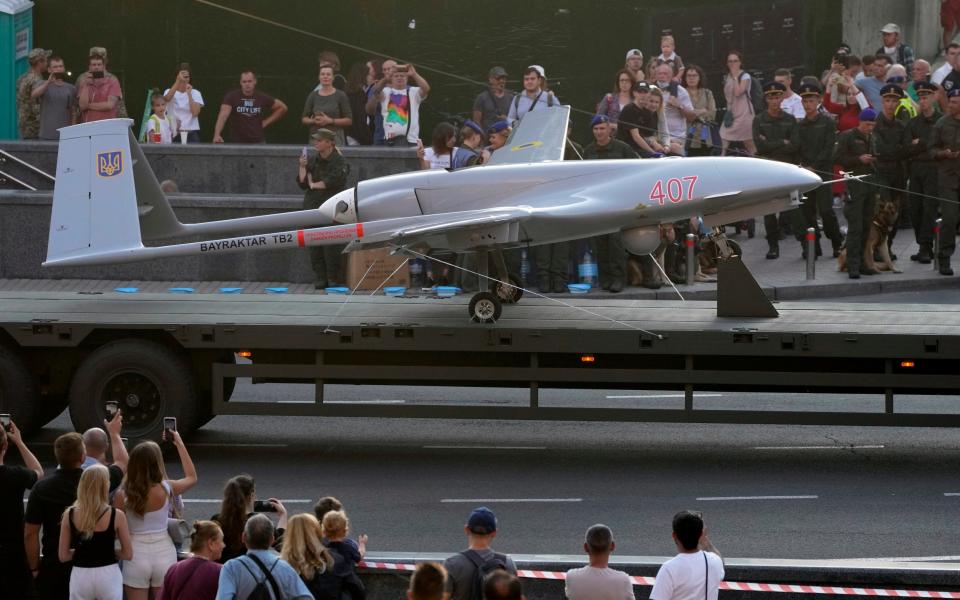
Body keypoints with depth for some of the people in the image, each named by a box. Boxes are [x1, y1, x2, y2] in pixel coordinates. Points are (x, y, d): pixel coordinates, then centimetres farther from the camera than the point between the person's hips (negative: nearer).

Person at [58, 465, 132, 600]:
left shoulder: (70, 515, -3)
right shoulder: (116, 516, -8)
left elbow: (63, 556, 1)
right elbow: (128, 554, -2)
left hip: (80, 576, 1)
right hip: (108, 575, -1)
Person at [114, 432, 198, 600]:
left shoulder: (123, 495, -13)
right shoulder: (166, 489, -9)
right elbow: (192, 478, 13)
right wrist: (180, 444, 18)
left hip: (136, 556, -1)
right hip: (164, 553, 1)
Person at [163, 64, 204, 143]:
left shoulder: (195, 93, 4)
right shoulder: (169, 91, 4)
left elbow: (195, 113, -10)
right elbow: (167, 98, -23)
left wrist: (189, 93, -12)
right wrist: (178, 81, -31)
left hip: (191, 132, 0)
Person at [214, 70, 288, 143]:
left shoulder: (262, 97, 0)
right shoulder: (231, 97, -8)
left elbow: (282, 107, 14)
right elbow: (223, 115, -23)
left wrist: (266, 122, 4)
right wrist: (217, 135, -39)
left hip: (258, 142, 2)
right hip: (237, 143, -2)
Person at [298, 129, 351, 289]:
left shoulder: (338, 161, -3)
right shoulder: (313, 160, 13)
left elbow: (334, 181, -17)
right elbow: (302, 183, 10)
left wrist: (314, 185, -6)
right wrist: (303, 167, -5)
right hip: (313, 206, 5)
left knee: (331, 246, -7)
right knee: (315, 245, 1)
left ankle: (333, 278, 0)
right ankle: (320, 278, 6)